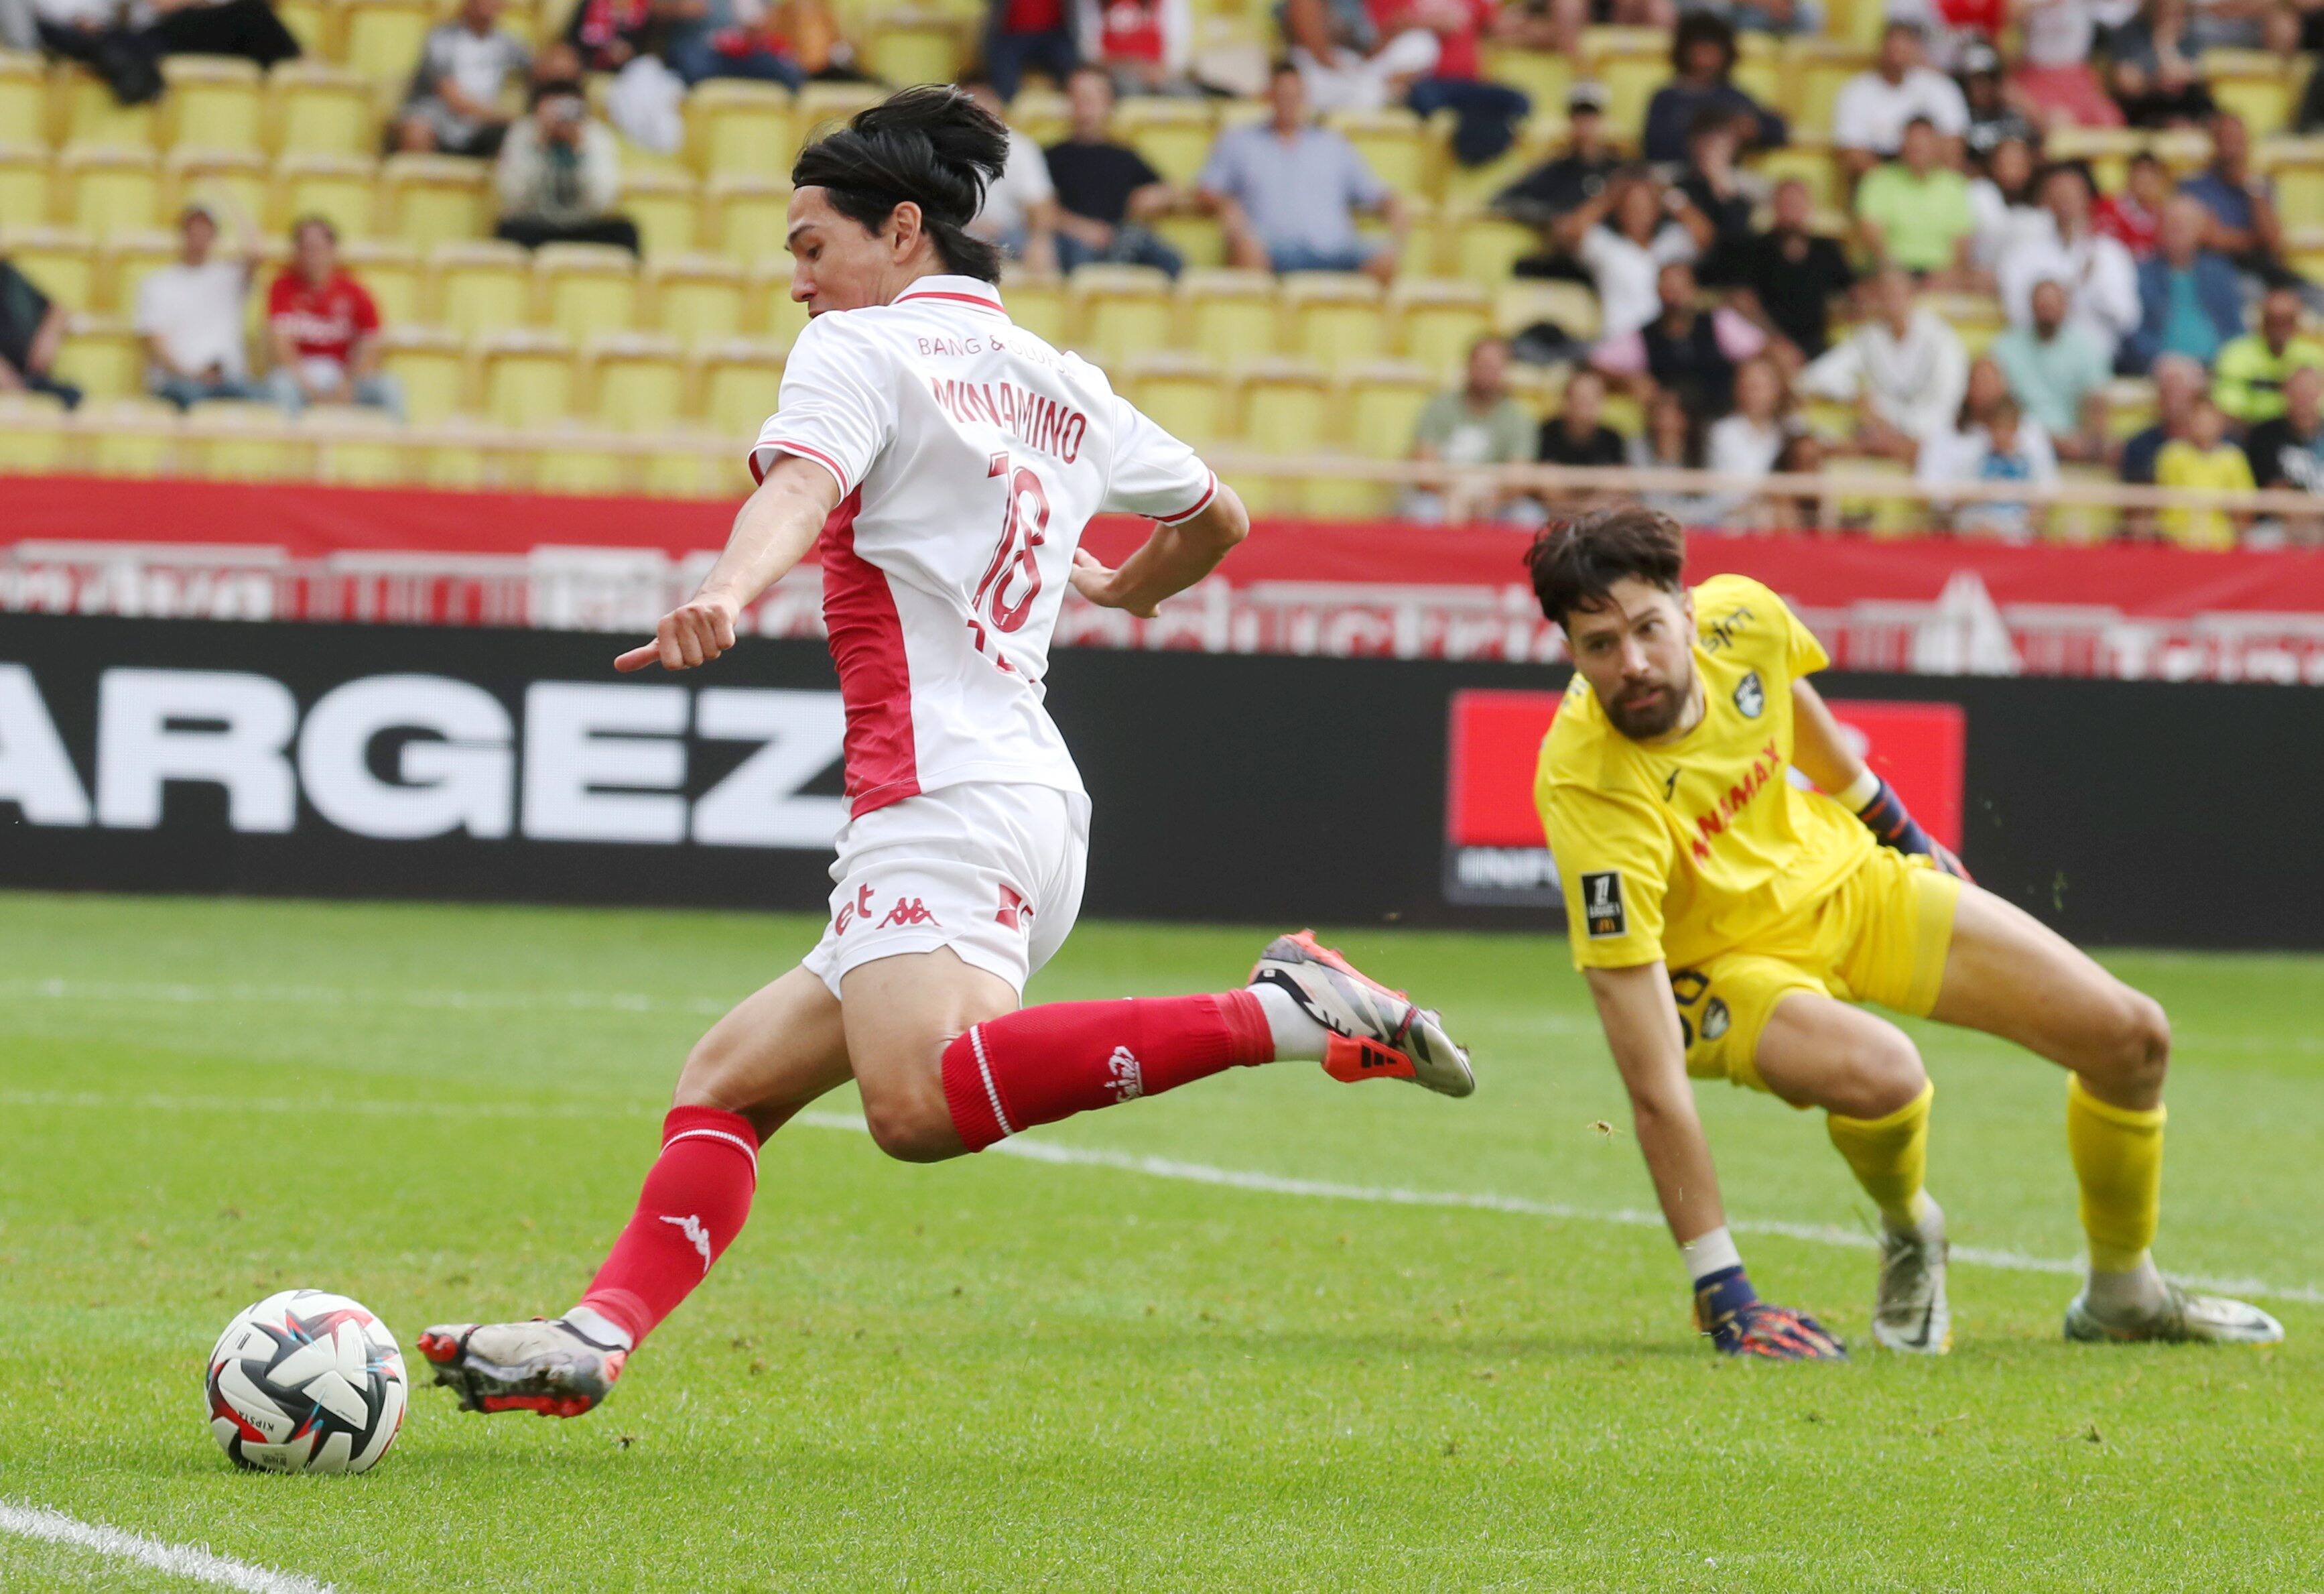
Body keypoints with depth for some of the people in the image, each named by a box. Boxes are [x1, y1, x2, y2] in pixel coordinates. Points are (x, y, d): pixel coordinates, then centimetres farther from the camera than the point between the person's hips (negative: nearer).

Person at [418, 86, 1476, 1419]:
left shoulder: (863, 348, 1)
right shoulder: (1063, 385, 22)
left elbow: (802, 478, -22)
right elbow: (1219, 519, 36)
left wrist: (731, 589, -42)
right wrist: (1114, 590, 56)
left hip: (944, 797, -10)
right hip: (1032, 798, 10)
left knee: (922, 1103, -33)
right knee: (726, 1083, 12)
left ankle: (1285, 1013, -32)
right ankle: (600, 1337, -5)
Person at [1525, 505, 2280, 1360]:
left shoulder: (1741, 617, -22)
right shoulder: (1590, 793, -37)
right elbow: (1652, 1084, -37)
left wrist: (1891, 823, 21)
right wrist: (1719, 1291, -39)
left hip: (1846, 874, 6)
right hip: (1724, 965, -6)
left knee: (2132, 1038, 1)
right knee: (1882, 1073, -37)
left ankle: (2122, 1295, 27)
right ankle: (1908, 1235, -1)